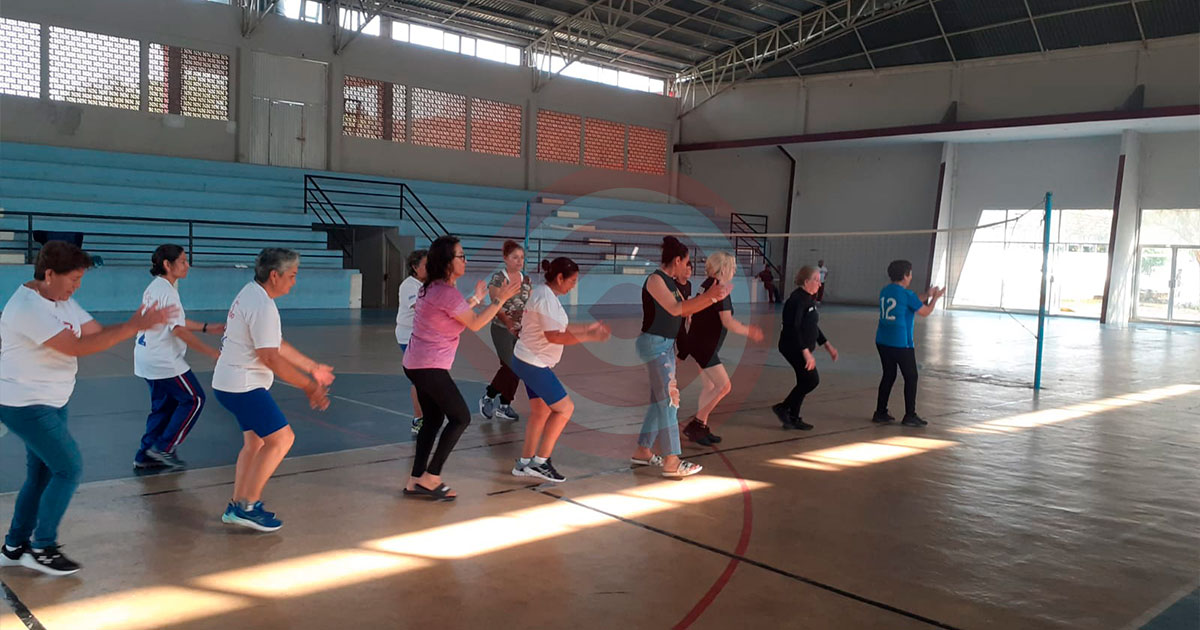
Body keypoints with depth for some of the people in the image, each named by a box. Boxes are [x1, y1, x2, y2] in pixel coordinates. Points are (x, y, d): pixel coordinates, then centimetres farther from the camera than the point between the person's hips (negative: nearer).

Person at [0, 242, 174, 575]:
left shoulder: (63, 301, 7)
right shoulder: (28, 308, -23)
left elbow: (97, 333, 3)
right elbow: (75, 347, -29)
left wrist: (144, 323, -12)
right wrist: (133, 327, -30)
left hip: (51, 403, 10)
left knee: (41, 474, 14)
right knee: (69, 468, -9)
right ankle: (42, 549, 4)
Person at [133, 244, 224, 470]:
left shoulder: (154, 287, 12)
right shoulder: (167, 291, -18)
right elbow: (179, 330, -22)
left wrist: (207, 328, 19)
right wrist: (213, 353, -20)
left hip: (147, 357, 10)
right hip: (164, 361, -10)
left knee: (164, 404, 16)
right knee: (194, 400, 1)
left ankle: (145, 455, 19)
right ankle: (163, 448, 4)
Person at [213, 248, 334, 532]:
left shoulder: (250, 293, 13)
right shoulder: (263, 307, -21)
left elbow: (277, 345, 19)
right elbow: (271, 358, -24)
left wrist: (313, 368, 22)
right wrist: (309, 386, -18)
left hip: (228, 383, 11)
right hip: (243, 386, -11)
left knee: (255, 442, 19)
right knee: (282, 438, -9)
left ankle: (236, 506, 24)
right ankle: (247, 506, -5)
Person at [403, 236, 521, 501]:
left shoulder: (433, 288, 11)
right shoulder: (447, 292, -18)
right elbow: (475, 324, -12)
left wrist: (476, 298, 23)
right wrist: (500, 298, -10)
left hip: (416, 365, 10)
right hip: (430, 367, -10)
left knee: (433, 419, 15)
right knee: (460, 418, -1)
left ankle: (416, 481, 17)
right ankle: (430, 477, 1)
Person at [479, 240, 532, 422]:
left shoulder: (527, 280, 7)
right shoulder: (497, 278, -8)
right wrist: (508, 322, -29)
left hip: (521, 331, 5)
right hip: (502, 329, -5)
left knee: (515, 369, 5)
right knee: (510, 367, -13)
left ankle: (505, 406, 16)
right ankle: (487, 398, 6)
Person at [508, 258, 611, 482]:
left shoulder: (544, 294, 11)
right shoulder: (546, 298, -21)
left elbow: (559, 328, 16)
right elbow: (554, 336, -28)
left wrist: (590, 326, 11)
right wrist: (590, 337, -25)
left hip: (531, 363, 10)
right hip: (534, 363, -10)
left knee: (541, 412, 15)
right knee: (565, 408, -4)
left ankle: (524, 463, 21)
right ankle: (540, 462, 0)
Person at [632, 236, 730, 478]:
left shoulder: (669, 282, 14)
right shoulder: (655, 280, -14)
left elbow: (685, 311, 17)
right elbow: (675, 309, -23)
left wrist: (712, 299, 9)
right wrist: (707, 295, -24)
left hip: (666, 345, 10)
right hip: (654, 344, -10)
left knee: (660, 401, 14)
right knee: (669, 401, -11)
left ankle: (642, 451, 24)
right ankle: (671, 463, -9)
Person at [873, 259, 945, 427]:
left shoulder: (884, 292, 8)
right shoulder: (907, 294, -13)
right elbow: (925, 312, -1)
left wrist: (927, 295, 24)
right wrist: (935, 297, 14)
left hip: (882, 342, 7)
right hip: (901, 344, -7)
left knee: (888, 376, 16)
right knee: (911, 377, 6)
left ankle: (880, 413, 18)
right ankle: (910, 416, 8)